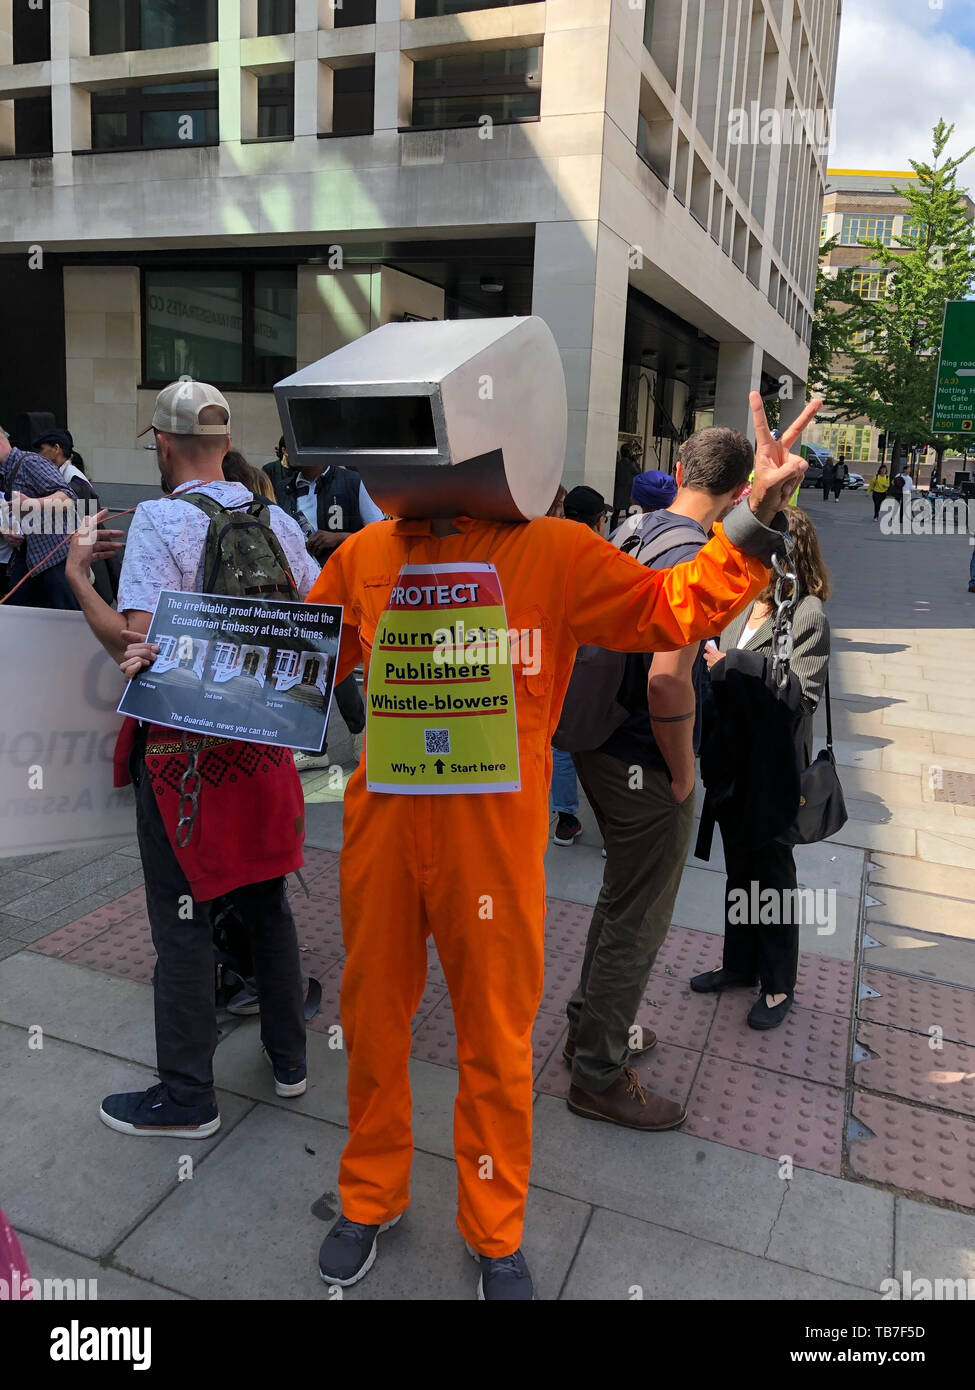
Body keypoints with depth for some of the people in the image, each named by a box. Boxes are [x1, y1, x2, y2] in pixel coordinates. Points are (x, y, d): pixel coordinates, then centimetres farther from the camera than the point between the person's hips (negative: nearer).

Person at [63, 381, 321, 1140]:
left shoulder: (160, 520, -13)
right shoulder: (278, 519, 3)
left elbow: (135, 645, -20)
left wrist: (77, 573, -8)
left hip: (183, 748, -5)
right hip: (262, 736, 6)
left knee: (183, 921, 7)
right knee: (267, 899, 19)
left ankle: (187, 1096, 21)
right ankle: (289, 1055, 33)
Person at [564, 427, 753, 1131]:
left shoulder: (631, 532, 6)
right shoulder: (697, 560, -22)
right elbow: (668, 679, -33)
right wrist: (683, 773, -18)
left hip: (602, 749, 9)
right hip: (648, 772, -9)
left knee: (621, 899, 26)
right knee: (637, 922, 7)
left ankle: (592, 1026, 43)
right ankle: (600, 1075, 24)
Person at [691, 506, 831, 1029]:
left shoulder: (808, 615, -14)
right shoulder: (742, 604, 5)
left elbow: (800, 695, -23)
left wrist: (730, 666, -24)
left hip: (773, 770, -6)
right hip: (733, 762, 6)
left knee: (773, 873, 8)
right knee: (739, 869, 19)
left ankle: (778, 984, 26)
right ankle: (739, 965, 36)